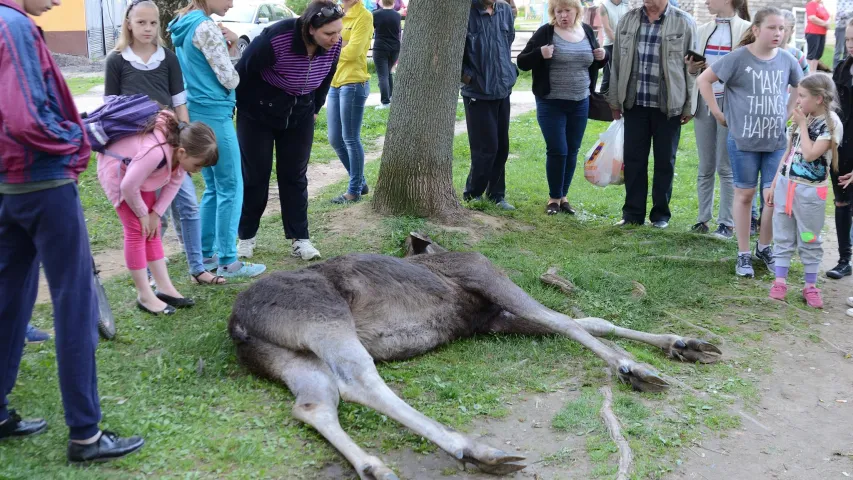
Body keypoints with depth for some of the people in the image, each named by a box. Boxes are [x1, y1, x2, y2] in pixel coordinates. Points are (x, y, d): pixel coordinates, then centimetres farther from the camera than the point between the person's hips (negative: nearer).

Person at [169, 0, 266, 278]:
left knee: (213, 187, 16)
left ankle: (206, 255, 21)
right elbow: (229, 79, -14)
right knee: (230, 188, -2)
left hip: (196, 113, 9)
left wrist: (231, 45, 6)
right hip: (214, 114, -9)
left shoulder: (183, 25, 13)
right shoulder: (207, 27, -16)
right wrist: (233, 47, 8)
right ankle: (227, 262, 1)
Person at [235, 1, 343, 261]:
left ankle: (299, 239, 10)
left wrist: (314, 109, 17)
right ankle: (246, 237, 18)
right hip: (259, 112, -4)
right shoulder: (276, 38, -32)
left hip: (300, 115, 4)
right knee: (254, 175, 3)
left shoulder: (333, 45, -15)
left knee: (295, 176, 5)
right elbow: (244, 70, -19)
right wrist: (232, 107, -9)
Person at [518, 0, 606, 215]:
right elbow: (522, 62, -7)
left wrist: (602, 57, -4)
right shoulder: (545, 33, -7)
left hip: (580, 103, 4)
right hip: (551, 104, -4)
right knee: (557, 151, -3)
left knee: (572, 151, 10)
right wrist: (539, 54, -26)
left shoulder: (587, 31, 6)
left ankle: (563, 196, 23)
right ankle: (554, 198, 13)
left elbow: (595, 64, 18)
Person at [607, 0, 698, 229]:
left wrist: (689, 106, -3)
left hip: (669, 106, -2)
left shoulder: (684, 23, -4)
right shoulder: (628, 20, 5)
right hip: (635, 103, 3)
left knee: (665, 161, 7)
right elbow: (617, 62, 10)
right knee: (633, 160, 6)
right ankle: (633, 213, 16)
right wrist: (615, 100, 11)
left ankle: (661, 214, 20)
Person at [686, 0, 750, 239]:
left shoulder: (746, 30, -4)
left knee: (726, 167, -1)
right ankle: (703, 218, 17)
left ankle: (727, 223, 6)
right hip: (703, 102, 5)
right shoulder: (703, 30, 14)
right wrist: (692, 67, -3)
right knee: (705, 167, 10)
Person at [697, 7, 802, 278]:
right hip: (743, 140, -3)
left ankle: (764, 248, 26)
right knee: (744, 195, 8)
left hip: (778, 141, 3)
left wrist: (789, 112, 10)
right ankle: (744, 254, 18)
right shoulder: (739, 58, -11)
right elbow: (704, 80, -6)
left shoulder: (787, 60, 0)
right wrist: (718, 113, -6)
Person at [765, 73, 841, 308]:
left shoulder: (831, 124, -11)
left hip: (810, 191, -6)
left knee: (809, 240, 4)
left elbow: (810, 154, -22)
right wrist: (774, 184, 12)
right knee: (783, 236, 9)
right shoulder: (801, 118, 9)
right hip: (786, 184, 6)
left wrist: (802, 125, -14)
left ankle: (811, 286, 14)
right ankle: (780, 281, 16)